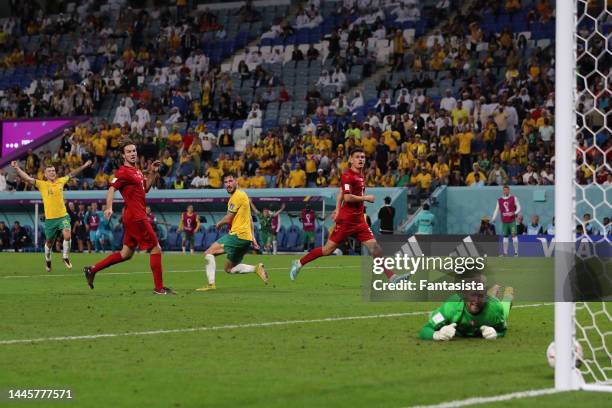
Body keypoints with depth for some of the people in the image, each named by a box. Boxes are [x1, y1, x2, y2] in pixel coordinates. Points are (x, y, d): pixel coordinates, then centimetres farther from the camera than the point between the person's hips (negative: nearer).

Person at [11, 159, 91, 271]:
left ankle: (65, 257, 1)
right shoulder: (42, 184, -3)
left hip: (63, 216, 1)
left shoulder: (61, 181, 5)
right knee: (49, 242, 11)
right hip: (50, 218, -1)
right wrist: (17, 168, -23)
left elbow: (71, 174, 21)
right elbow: (27, 178, -11)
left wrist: (84, 166, 25)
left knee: (67, 236, -21)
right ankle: (47, 260, 38)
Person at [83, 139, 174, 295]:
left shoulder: (136, 171, 16)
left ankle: (92, 270, 17)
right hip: (136, 217, -9)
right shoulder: (124, 172, -12)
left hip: (132, 217, 9)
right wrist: (109, 207, -37)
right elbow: (112, 189, -22)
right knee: (156, 249, -5)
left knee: (126, 253, 14)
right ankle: (159, 288, 0)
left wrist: (152, 173, 14)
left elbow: (145, 188, 27)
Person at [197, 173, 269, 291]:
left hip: (237, 235, -10)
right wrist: (252, 237, 24)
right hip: (246, 239, 10)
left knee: (209, 253, -9)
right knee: (229, 268, 16)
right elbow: (250, 219, 24)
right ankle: (256, 268, 4)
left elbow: (228, 219, -11)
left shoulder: (237, 196, -11)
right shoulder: (242, 195, 20)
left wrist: (219, 224, 9)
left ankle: (211, 284, -16)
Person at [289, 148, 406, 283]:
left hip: (359, 220, 8)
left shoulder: (359, 175, 14)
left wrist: (338, 209, 18)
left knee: (374, 247, -2)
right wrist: (366, 198, -14)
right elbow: (347, 197, -24)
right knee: (329, 249, -1)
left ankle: (391, 277, -4)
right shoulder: (348, 175, -13)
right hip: (346, 220, -8)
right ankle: (299, 263, 14)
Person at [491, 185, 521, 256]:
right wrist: (493, 218, -3)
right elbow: (497, 210, 11)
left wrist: (514, 213, -16)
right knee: (505, 236, 5)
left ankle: (516, 252, -6)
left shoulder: (514, 198, 3)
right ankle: (505, 253, 10)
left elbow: (518, 208, 3)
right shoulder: (499, 200, 10)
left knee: (514, 235, -10)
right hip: (504, 222, 3)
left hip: (512, 221, -3)